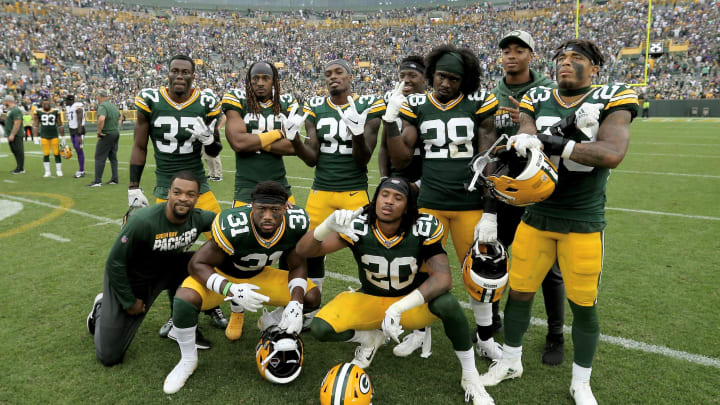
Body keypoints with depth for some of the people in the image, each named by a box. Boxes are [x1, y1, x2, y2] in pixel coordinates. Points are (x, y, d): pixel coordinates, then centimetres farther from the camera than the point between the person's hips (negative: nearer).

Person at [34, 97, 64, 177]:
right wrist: (36, 136, 0)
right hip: (44, 136, 0)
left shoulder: (56, 111, 2)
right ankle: (47, 172, 11)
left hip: (54, 136, 0)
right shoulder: (38, 112, 2)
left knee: (57, 154, -1)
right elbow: (35, 125, 6)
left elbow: (60, 125, 7)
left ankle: (59, 171, 10)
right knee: (46, 154, 2)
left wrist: (63, 137, 6)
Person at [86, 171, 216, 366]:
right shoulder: (143, 222, -34)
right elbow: (115, 263, -23)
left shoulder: (198, 218, -20)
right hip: (128, 279, -4)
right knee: (109, 356, -1)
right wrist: (129, 302, -14)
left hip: (165, 272, 5)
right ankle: (102, 309, 30)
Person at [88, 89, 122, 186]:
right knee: (113, 157, 14)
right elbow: (120, 117, 28)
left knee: (99, 157, -2)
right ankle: (114, 179, 17)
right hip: (116, 133, 8)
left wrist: (99, 132, -21)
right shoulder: (113, 105, 12)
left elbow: (101, 119, -33)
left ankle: (98, 181, 0)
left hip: (107, 134, -8)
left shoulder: (102, 106, -15)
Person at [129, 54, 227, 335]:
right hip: (165, 189, 0)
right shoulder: (150, 101, -4)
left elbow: (214, 152, 5)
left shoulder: (206, 104, -3)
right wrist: (134, 188, 1)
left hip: (199, 186, 1)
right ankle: (176, 313, 25)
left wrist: (208, 137, -17)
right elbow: (139, 147, 4)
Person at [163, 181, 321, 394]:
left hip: (260, 276, 4)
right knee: (185, 299, -32)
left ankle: (271, 324, 25)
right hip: (221, 276, -3)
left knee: (311, 297, -7)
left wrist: (296, 303, -26)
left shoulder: (296, 224, -26)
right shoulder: (232, 226, -38)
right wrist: (231, 290, -43)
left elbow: (298, 266, -10)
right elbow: (197, 264, -27)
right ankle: (188, 360, -3)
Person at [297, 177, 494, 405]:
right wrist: (327, 225, -47)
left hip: (413, 303, -1)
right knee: (320, 328, -22)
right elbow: (304, 251, -25)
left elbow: (443, 278, -31)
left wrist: (398, 308, -43)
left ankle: (470, 377, -8)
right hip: (370, 301, 2)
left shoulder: (423, 229, -23)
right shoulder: (359, 227, -22)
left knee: (446, 303, -34)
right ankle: (371, 338, 11)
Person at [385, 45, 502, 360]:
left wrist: (490, 212, -7)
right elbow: (401, 160, 1)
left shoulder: (478, 104, -1)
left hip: (471, 204, -1)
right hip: (429, 203, 1)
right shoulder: (417, 106, 4)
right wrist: (390, 119, -9)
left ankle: (485, 338, 29)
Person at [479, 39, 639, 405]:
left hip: (584, 224, -2)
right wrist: (526, 139, -36)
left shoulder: (611, 100, -4)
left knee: (584, 305, 7)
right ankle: (510, 362, 35)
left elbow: (612, 154, -21)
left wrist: (557, 144, -25)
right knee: (519, 292, 11)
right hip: (536, 217, 3)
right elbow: (525, 138, -13)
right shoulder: (538, 101, 5)